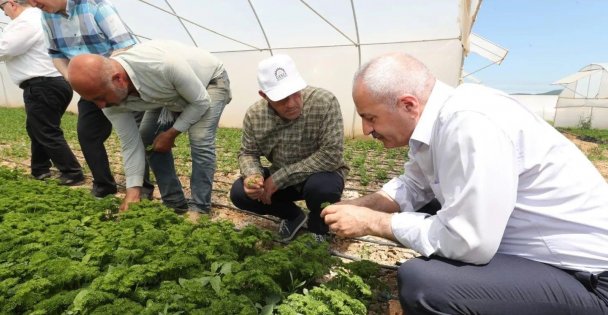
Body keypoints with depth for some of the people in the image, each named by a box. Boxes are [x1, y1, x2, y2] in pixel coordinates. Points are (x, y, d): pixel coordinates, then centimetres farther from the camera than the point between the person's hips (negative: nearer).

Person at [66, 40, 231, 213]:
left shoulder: (163, 65, -44)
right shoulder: (110, 96, -22)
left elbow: (201, 102, -28)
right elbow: (131, 144, -13)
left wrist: (171, 133, -21)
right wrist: (133, 191, -17)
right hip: (173, 93, 6)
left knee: (200, 141, -25)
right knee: (149, 141, -2)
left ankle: (199, 210, -11)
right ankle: (174, 204, 10)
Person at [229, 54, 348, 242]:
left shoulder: (325, 102, -27)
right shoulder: (254, 115, -12)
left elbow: (331, 154, -30)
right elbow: (248, 153, 0)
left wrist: (280, 177, -29)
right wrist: (252, 175, -25)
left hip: (320, 174, -4)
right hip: (279, 179, 4)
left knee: (322, 188, -36)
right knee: (240, 193, -13)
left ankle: (317, 229, 1)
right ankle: (294, 216, 13)